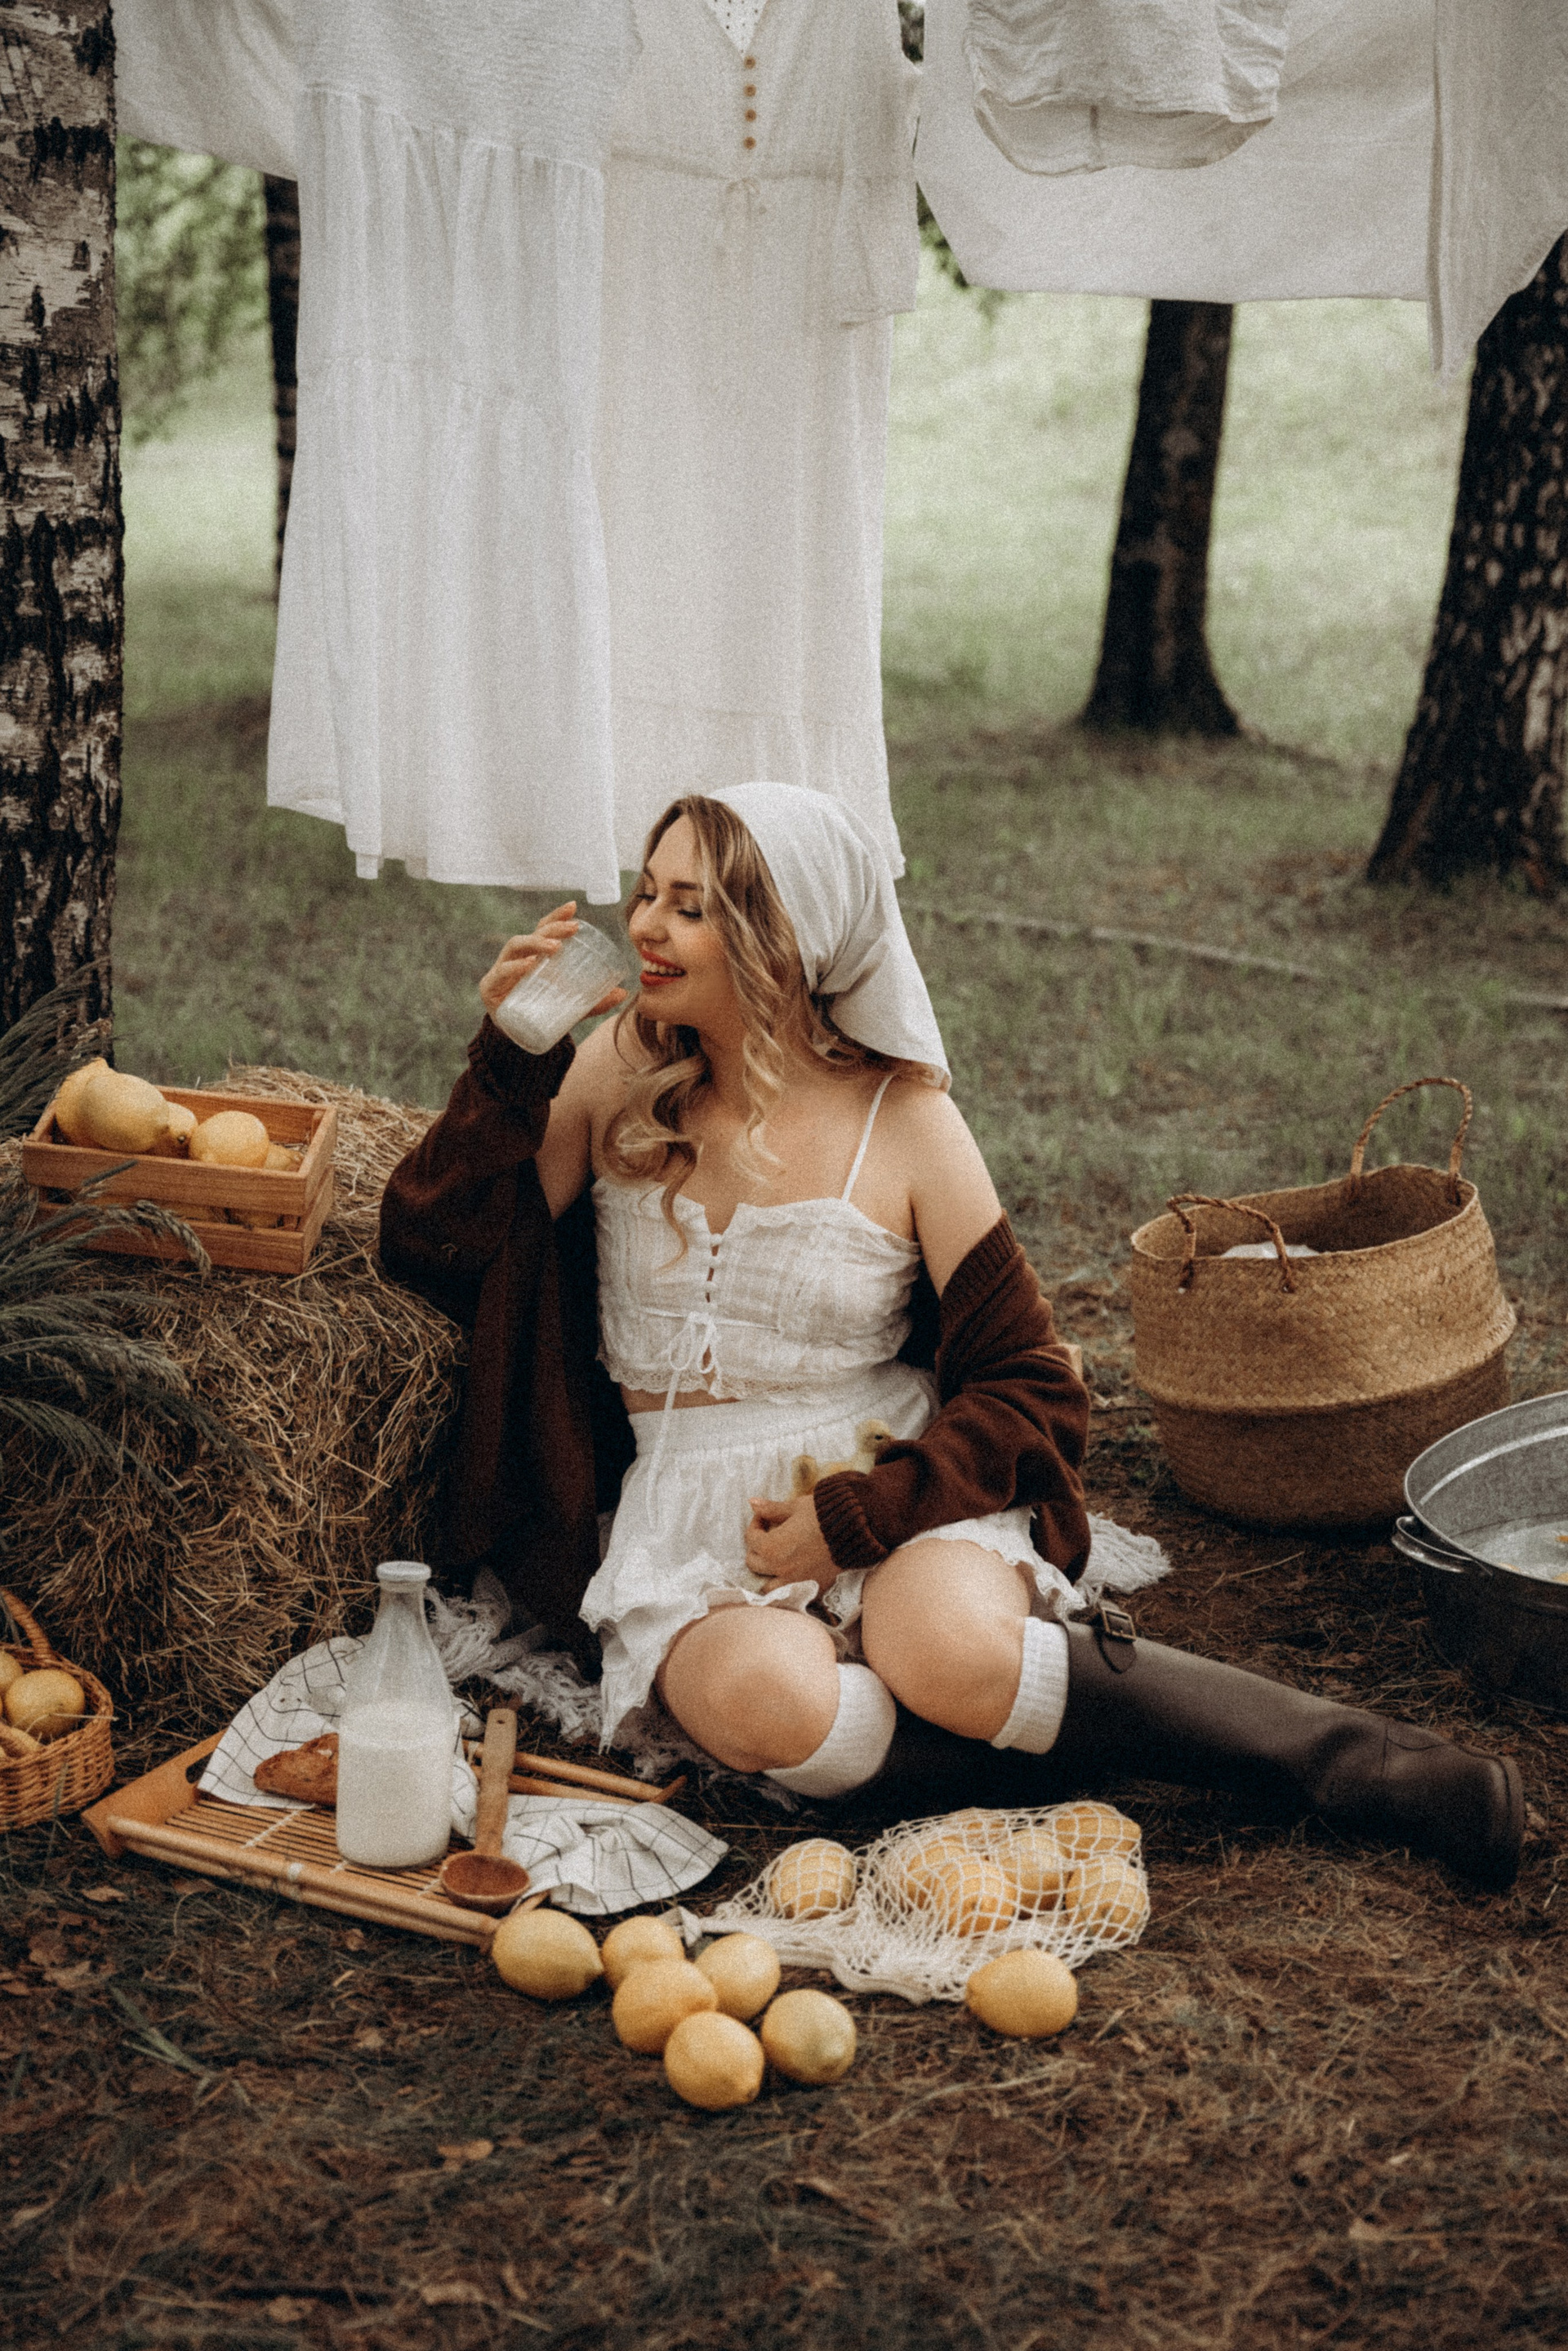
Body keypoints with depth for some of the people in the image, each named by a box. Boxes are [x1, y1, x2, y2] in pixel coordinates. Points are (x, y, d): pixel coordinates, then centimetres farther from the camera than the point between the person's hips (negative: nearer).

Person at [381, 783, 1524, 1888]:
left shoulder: (903, 1120, -3)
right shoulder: (618, 1076, 4)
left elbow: (1031, 1387, -2)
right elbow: (438, 1252, 2)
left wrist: (857, 1515, -14)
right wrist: (508, 1060, -9)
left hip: (895, 1481, -1)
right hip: (696, 1514, 2)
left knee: (950, 1657, -35)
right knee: (763, 1702, -34)